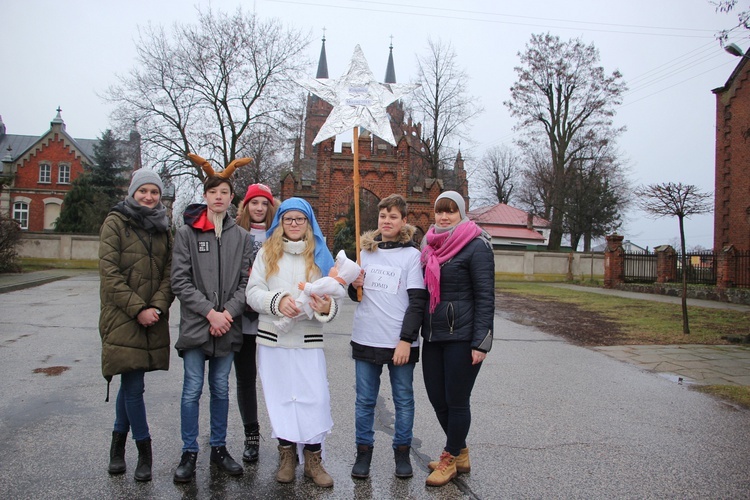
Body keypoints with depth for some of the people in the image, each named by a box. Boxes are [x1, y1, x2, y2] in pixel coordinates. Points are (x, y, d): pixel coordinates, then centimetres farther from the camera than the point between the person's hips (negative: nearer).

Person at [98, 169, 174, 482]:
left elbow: (169, 272, 6)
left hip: (152, 319, 4)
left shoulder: (162, 228, 12)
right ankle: (144, 452, 9)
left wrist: (158, 306, -10)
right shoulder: (115, 222, -1)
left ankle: (118, 442, 29)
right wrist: (137, 309, -15)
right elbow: (109, 272, -9)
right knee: (134, 385, -4)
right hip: (122, 318, -4)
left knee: (131, 383, 13)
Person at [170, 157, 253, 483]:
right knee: (192, 390, 3)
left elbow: (245, 282, 4)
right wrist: (210, 312, -13)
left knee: (221, 389, 12)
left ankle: (219, 448, 26)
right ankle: (189, 453, 18)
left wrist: (228, 312, -11)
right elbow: (180, 281, -6)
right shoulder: (186, 233, 1)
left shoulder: (241, 236, 7)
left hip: (228, 327, 2)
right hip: (195, 325, -2)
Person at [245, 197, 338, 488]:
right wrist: (277, 301, -21)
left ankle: (313, 459, 9)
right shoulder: (266, 253, 7)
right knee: (280, 398, 8)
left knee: (315, 398, -5)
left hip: (309, 340, 0)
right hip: (272, 339, 1)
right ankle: (286, 455, 23)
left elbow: (332, 297, 1)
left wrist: (326, 308, -22)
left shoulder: (320, 255, 8)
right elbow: (253, 293, -2)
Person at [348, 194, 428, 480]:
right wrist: (355, 286, -5)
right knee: (365, 400, 9)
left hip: (400, 341, -3)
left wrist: (406, 340, -14)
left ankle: (402, 453, 23)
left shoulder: (412, 255, -2)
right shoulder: (365, 251, 10)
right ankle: (363, 453, 22)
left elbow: (417, 301, -7)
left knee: (403, 400, 7)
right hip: (366, 338, 3)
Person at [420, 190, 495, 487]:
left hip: (462, 337, -7)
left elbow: (485, 296, -12)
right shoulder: (431, 245, 12)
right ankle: (461, 454, 32)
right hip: (433, 335, 7)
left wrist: (481, 342, -17)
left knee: (457, 400, 5)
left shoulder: (476, 246, -9)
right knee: (436, 397, 13)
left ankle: (450, 459, 24)